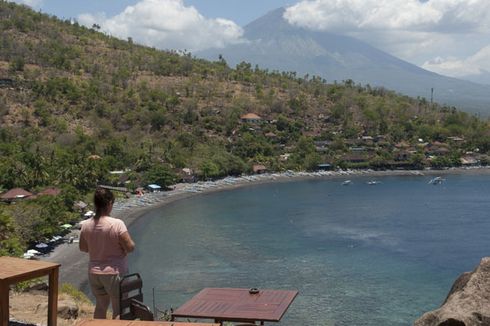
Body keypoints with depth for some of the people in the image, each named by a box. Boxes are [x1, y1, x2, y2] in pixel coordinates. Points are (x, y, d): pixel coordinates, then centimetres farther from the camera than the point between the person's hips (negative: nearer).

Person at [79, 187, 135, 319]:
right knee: (119, 309, 8)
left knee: (100, 306, 22)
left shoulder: (86, 225, -5)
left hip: (94, 273, 5)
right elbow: (130, 248, -19)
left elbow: (82, 247, 8)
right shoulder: (117, 224, -22)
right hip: (114, 273, -5)